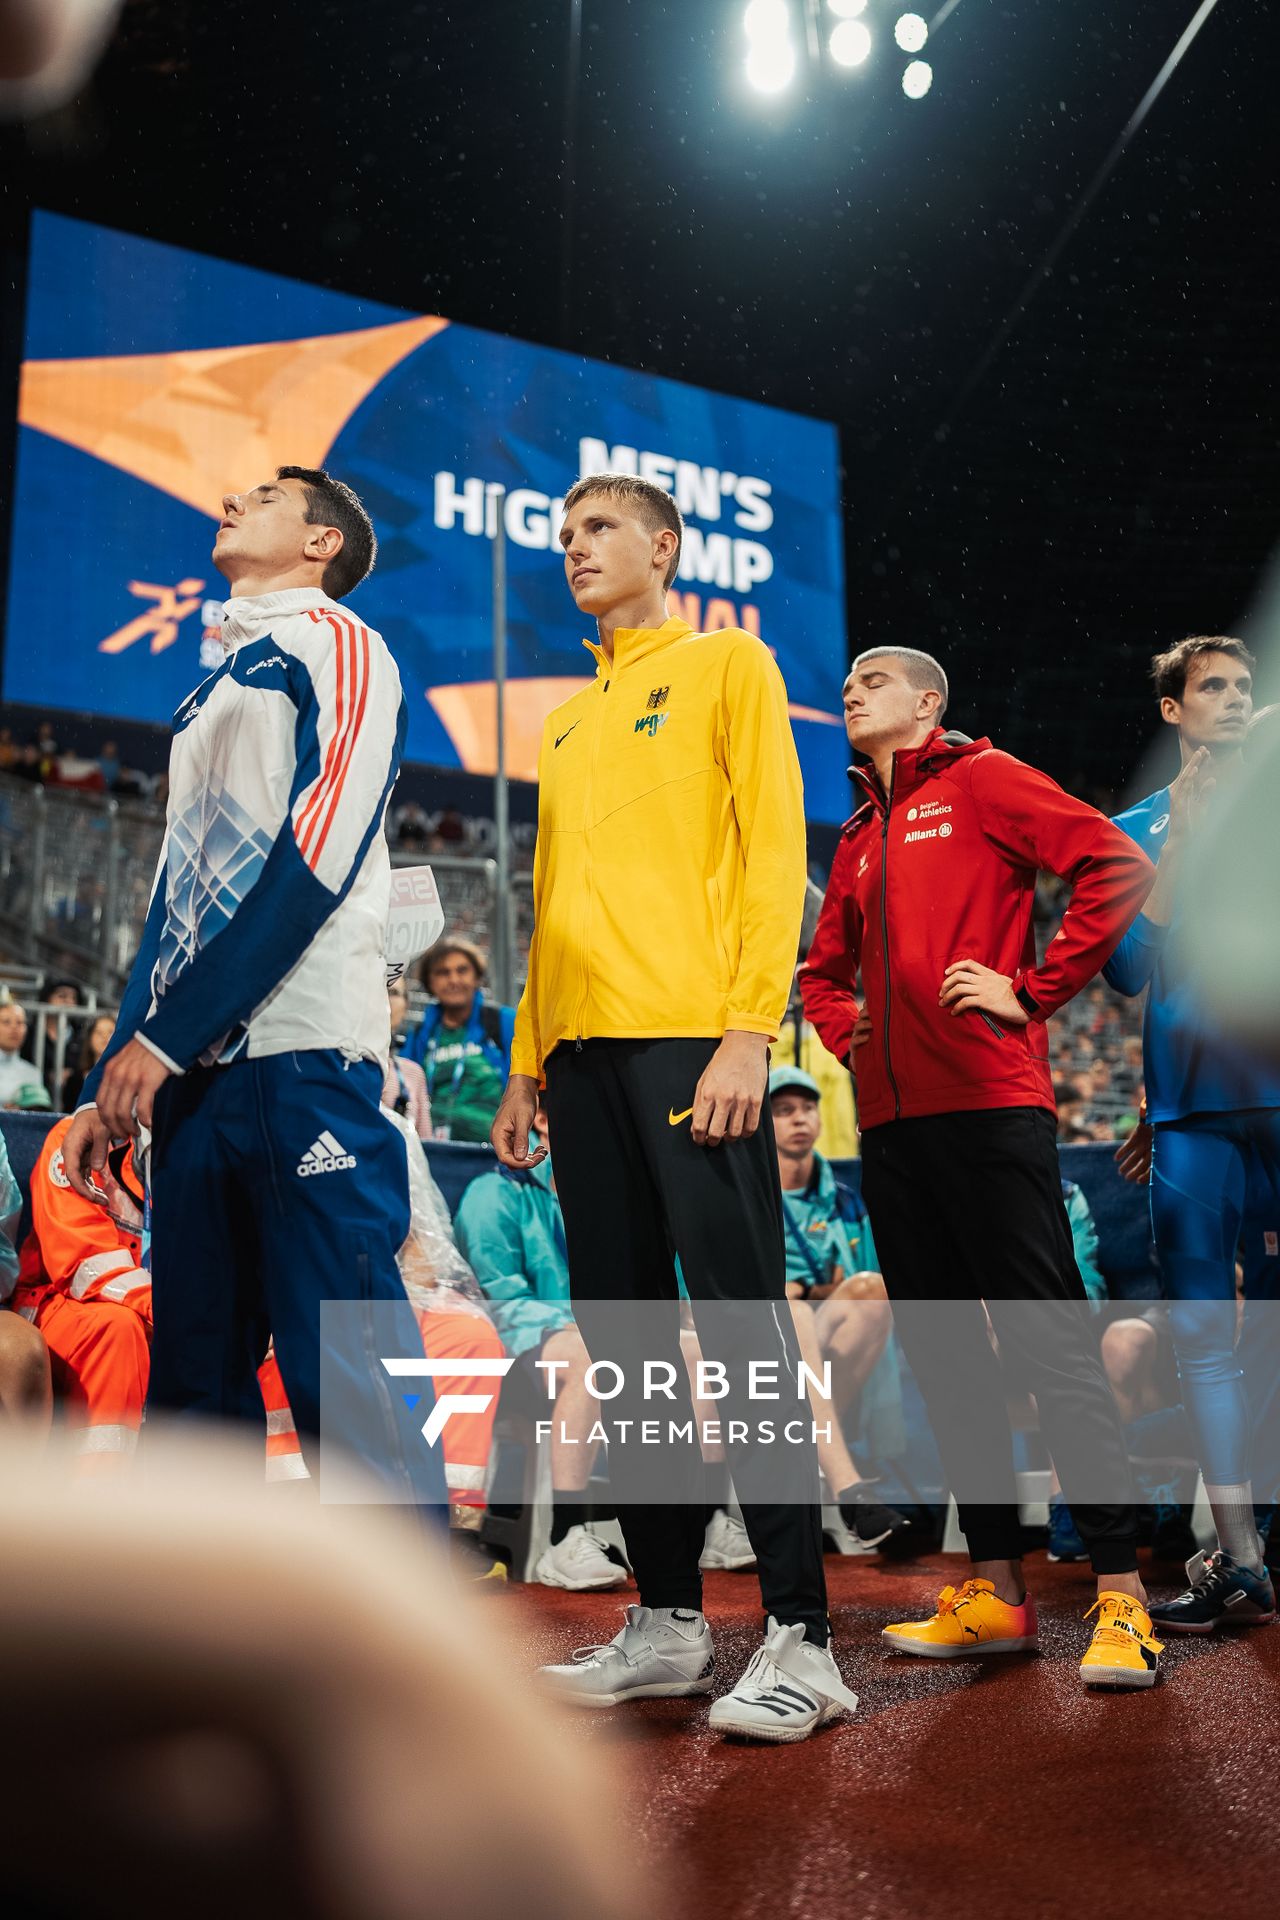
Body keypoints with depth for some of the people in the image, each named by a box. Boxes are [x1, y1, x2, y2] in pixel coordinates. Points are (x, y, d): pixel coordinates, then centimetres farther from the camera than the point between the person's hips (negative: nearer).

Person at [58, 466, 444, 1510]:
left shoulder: (339, 646, 4)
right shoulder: (211, 692, 27)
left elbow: (317, 853, -10)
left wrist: (163, 1035, -13)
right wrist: (111, 1077, 15)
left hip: (299, 1052, -8)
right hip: (193, 1068, 8)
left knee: (346, 1374, -12)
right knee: (196, 1379, 7)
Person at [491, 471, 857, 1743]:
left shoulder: (724, 664, 6)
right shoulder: (563, 724, 25)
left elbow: (774, 848, -5)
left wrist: (747, 1031, -15)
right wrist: (526, 1064, 15)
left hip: (693, 1037, -7)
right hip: (584, 1046, 7)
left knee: (742, 1326, -8)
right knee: (622, 1338, 7)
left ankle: (798, 1637, 0)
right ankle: (667, 1620, 16)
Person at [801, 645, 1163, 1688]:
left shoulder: (979, 779, 3)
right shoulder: (859, 839, 22)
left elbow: (1118, 866, -9)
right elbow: (826, 965, 35)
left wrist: (1033, 990, -12)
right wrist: (842, 1026, 14)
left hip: (988, 1102, -7)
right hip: (892, 1114, 8)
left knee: (1051, 1342, -8)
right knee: (943, 1353, 8)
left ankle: (1122, 1594, 0)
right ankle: (997, 1590, 17)